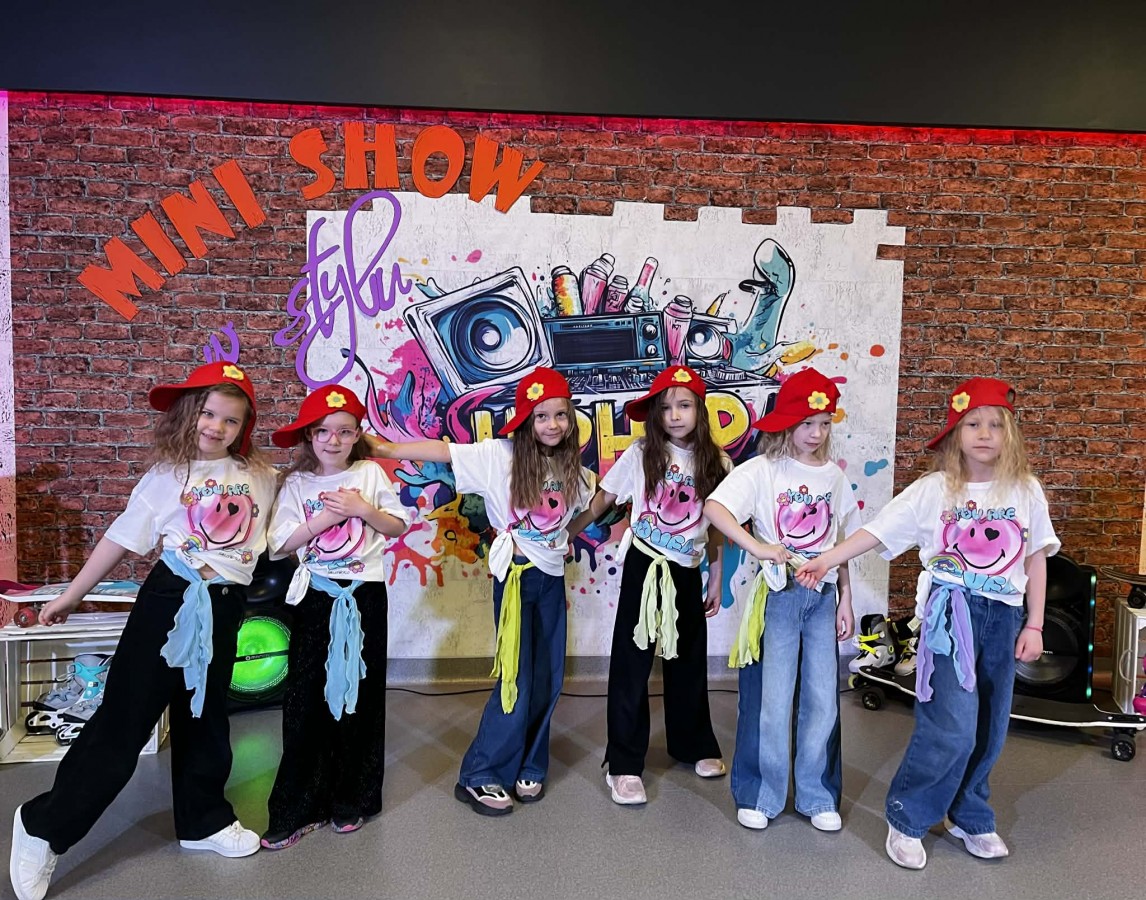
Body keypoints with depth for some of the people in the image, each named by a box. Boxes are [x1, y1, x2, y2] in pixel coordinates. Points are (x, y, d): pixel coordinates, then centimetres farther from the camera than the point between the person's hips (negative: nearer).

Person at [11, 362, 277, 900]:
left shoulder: (259, 477, 4)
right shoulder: (166, 476, -3)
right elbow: (121, 539, 0)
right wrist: (71, 597, 3)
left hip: (224, 609, 3)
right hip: (169, 598, -3)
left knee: (203, 719, 18)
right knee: (123, 717, 0)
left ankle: (203, 820, 35)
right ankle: (45, 826, 18)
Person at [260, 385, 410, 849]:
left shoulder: (371, 474, 1)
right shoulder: (297, 483, 2)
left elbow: (397, 526, 2)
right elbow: (281, 544, -4)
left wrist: (363, 509, -13)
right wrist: (324, 519, -14)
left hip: (365, 593, 0)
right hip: (316, 596, 0)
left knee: (359, 694, 8)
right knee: (306, 700, 2)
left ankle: (352, 799, 24)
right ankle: (297, 808, 15)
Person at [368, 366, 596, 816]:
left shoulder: (573, 468, 3)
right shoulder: (499, 455, -11)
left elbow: (588, 509, 19)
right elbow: (444, 451, -18)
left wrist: (563, 537, 7)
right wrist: (389, 449, -25)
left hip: (553, 576, 5)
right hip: (517, 573, -5)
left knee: (547, 678, 11)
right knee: (517, 678, -4)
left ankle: (529, 767, 28)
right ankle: (479, 776, 11)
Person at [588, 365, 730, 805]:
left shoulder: (715, 462, -1)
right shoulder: (641, 453, -7)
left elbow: (716, 527, 5)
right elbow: (604, 497, -1)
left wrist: (716, 578, 8)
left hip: (687, 571, 3)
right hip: (644, 566, -3)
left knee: (689, 661, 17)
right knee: (631, 662, 3)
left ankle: (694, 745, 39)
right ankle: (624, 764, 15)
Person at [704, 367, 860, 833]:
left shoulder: (834, 476, 7)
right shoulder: (762, 470, -9)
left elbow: (842, 543, 12)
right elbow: (714, 507, -24)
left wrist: (845, 599, 10)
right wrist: (757, 547, -34)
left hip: (822, 596, 5)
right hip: (777, 596, -4)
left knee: (823, 699, 11)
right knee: (771, 700, 3)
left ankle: (818, 795, 28)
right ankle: (759, 794, 21)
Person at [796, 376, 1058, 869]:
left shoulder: (1025, 490, 3)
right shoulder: (933, 489, -5)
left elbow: (1036, 560, 8)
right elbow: (877, 531, -7)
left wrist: (1034, 626, 5)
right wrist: (825, 560, -16)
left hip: (1003, 617, 4)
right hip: (951, 613, -4)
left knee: (989, 729, 13)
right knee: (953, 728, -10)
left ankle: (970, 816, 36)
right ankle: (906, 819, 9)